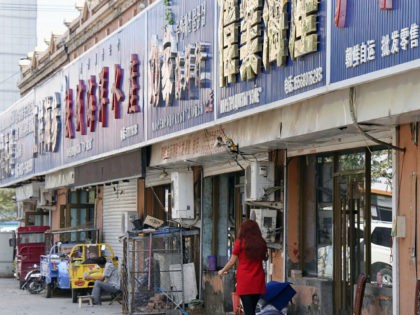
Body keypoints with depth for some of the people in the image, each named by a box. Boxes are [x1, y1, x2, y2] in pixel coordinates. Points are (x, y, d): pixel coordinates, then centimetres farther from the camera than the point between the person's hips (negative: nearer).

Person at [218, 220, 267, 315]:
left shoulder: (240, 242, -3)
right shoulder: (261, 243, 5)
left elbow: (232, 261, 2)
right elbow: (263, 258, 6)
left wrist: (222, 271, 18)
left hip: (244, 281, -3)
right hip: (258, 282, 3)